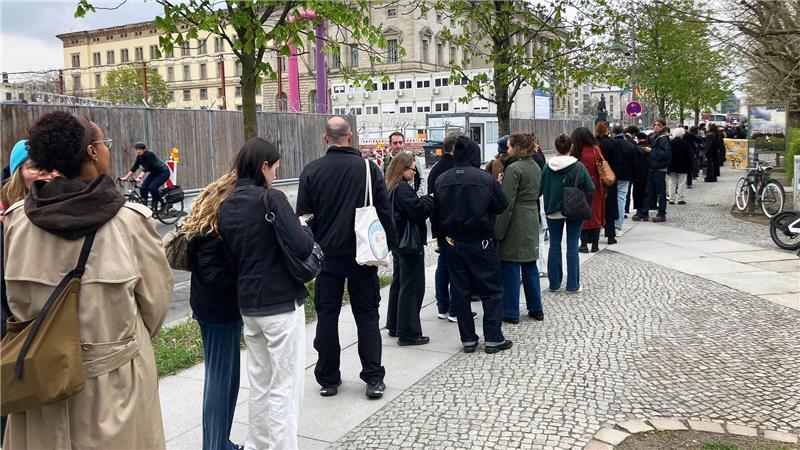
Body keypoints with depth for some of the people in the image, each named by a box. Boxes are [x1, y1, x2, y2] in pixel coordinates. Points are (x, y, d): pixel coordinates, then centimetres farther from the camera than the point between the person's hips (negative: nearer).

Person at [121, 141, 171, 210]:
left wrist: (139, 177, -47)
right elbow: (134, 168, -5)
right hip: (154, 173, 8)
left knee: (152, 187, -24)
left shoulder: (150, 155, -25)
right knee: (143, 188, -8)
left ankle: (163, 203, -6)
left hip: (163, 172, -8)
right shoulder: (139, 157, -4)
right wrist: (126, 177, -13)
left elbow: (146, 168, -35)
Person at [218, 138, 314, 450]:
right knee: (285, 388, 3)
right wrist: (305, 227, -2)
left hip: (248, 304, 7)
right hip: (281, 303, -7)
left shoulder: (226, 206, 5)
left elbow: (229, 256, 11)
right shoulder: (272, 198, -15)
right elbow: (302, 248, -21)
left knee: (260, 382, 19)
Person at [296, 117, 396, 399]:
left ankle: (327, 379, 16)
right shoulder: (369, 168, -4)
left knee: (327, 316, 9)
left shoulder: (311, 172, -3)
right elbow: (385, 211, -1)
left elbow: (303, 216, 1)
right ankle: (373, 379, 8)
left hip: (326, 255, 0)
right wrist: (389, 245, 8)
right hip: (362, 254, 0)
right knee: (367, 315, 8)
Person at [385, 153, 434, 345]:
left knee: (398, 283, 18)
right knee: (412, 287, -5)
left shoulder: (392, 188, 11)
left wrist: (423, 200, 3)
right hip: (410, 243, -10)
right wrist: (430, 199, -7)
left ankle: (394, 326, 27)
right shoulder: (402, 188, -18)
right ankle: (408, 333, -1)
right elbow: (419, 211, -21)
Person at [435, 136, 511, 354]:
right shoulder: (485, 178, -14)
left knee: (460, 292, 10)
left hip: (453, 243, 4)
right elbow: (501, 205, -5)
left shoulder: (441, 180, -2)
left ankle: (468, 339, 15)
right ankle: (493, 339, 8)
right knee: (491, 290, 7)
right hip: (481, 243, -4)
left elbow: (437, 211, 5)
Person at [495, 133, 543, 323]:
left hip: (515, 222, -8)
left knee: (510, 267, 1)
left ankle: (511, 312, 7)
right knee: (530, 265, 15)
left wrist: (498, 231, -15)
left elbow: (507, 203, -18)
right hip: (532, 220, 8)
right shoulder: (536, 167, 11)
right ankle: (536, 309, 22)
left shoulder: (514, 169, -16)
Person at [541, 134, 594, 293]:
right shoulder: (578, 167, -11)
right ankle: (573, 285, 9)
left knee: (554, 246, 11)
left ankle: (554, 283, 16)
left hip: (553, 211, 2)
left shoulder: (547, 167, -8)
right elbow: (590, 189, -8)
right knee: (572, 246, 5)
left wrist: (548, 206, 10)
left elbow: (541, 188, -3)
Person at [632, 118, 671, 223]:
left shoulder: (663, 139, -11)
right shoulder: (654, 137, 15)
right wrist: (646, 149, 2)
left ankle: (662, 215, 7)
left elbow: (666, 153, -22)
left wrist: (651, 151, -17)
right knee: (649, 191, 10)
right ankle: (643, 213, 14)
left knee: (660, 192, 0)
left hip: (660, 169, -8)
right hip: (652, 168, 8)